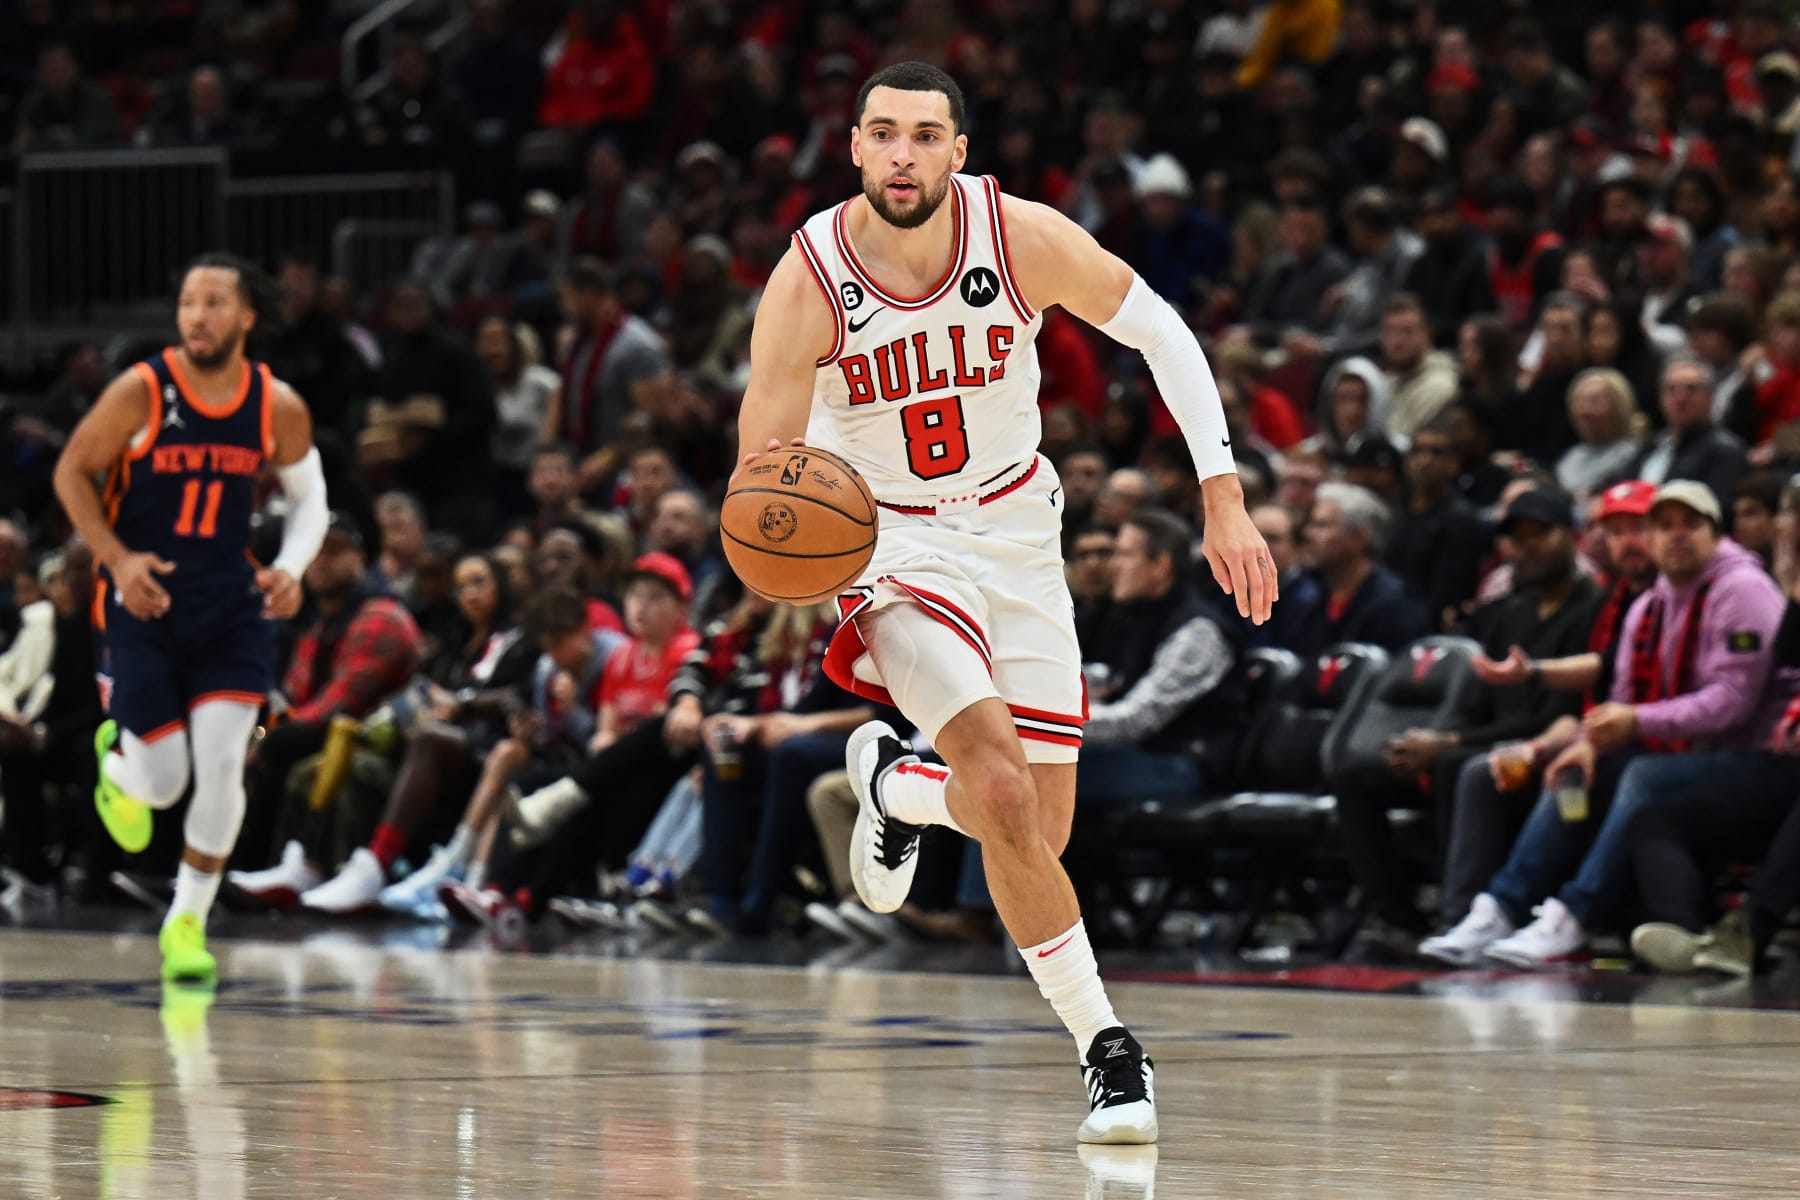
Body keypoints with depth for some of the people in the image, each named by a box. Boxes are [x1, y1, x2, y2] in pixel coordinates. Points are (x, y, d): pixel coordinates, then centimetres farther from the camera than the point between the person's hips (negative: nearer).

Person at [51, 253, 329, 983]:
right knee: (164, 781, -5)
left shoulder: (278, 409, -5)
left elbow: (310, 498, 10)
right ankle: (117, 760, 34)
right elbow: (72, 473, -2)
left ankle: (188, 921, 9)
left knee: (222, 766, -11)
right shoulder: (140, 393, -13)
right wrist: (118, 560, -15)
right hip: (142, 597, -2)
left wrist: (291, 568, -8)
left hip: (230, 601, 2)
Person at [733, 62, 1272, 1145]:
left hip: (1015, 529, 3)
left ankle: (898, 787, 40)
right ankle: (1104, 1046, -9)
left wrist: (1225, 500, -8)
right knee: (1004, 792, -23)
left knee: (1039, 834, 6)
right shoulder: (808, 282, -22)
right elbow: (760, 493, -17)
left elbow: (1160, 333, -3)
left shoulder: (1023, 238, -18)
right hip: (883, 535, -3)